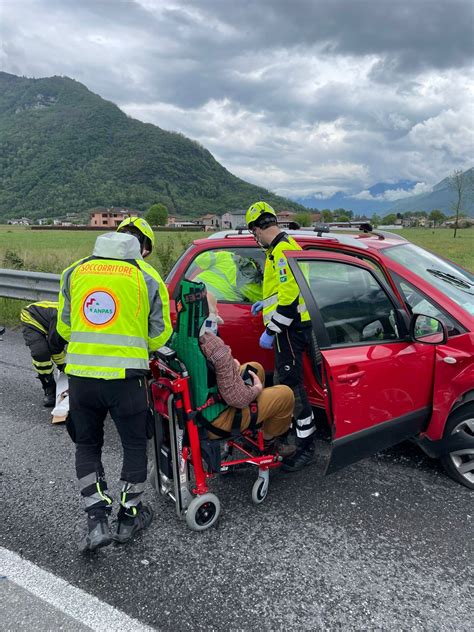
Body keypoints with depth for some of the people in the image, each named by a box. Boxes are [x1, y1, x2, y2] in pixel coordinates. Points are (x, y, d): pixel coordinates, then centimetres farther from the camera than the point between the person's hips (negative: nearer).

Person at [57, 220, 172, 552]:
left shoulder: (74, 271, 8)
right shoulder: (148, 277, -1)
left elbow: (64, 327, 13)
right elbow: (159, 336, 2)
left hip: (81, 375, 3)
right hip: (126, 376, -2)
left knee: (87, 446, 22)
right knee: (135, 445, 18)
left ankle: (97, 521, 16)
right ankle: (129, 517, 32)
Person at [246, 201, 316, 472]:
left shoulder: (282, 250, -18)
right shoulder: (285, 245, 16)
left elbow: (289, 294, -25)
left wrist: (271, 331, -21)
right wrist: (265, 303, 28)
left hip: (290, 327, -11)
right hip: (290, 325, 11)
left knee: (292, 384, -7)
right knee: (285, 380, 21)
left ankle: (306, 446, 2)